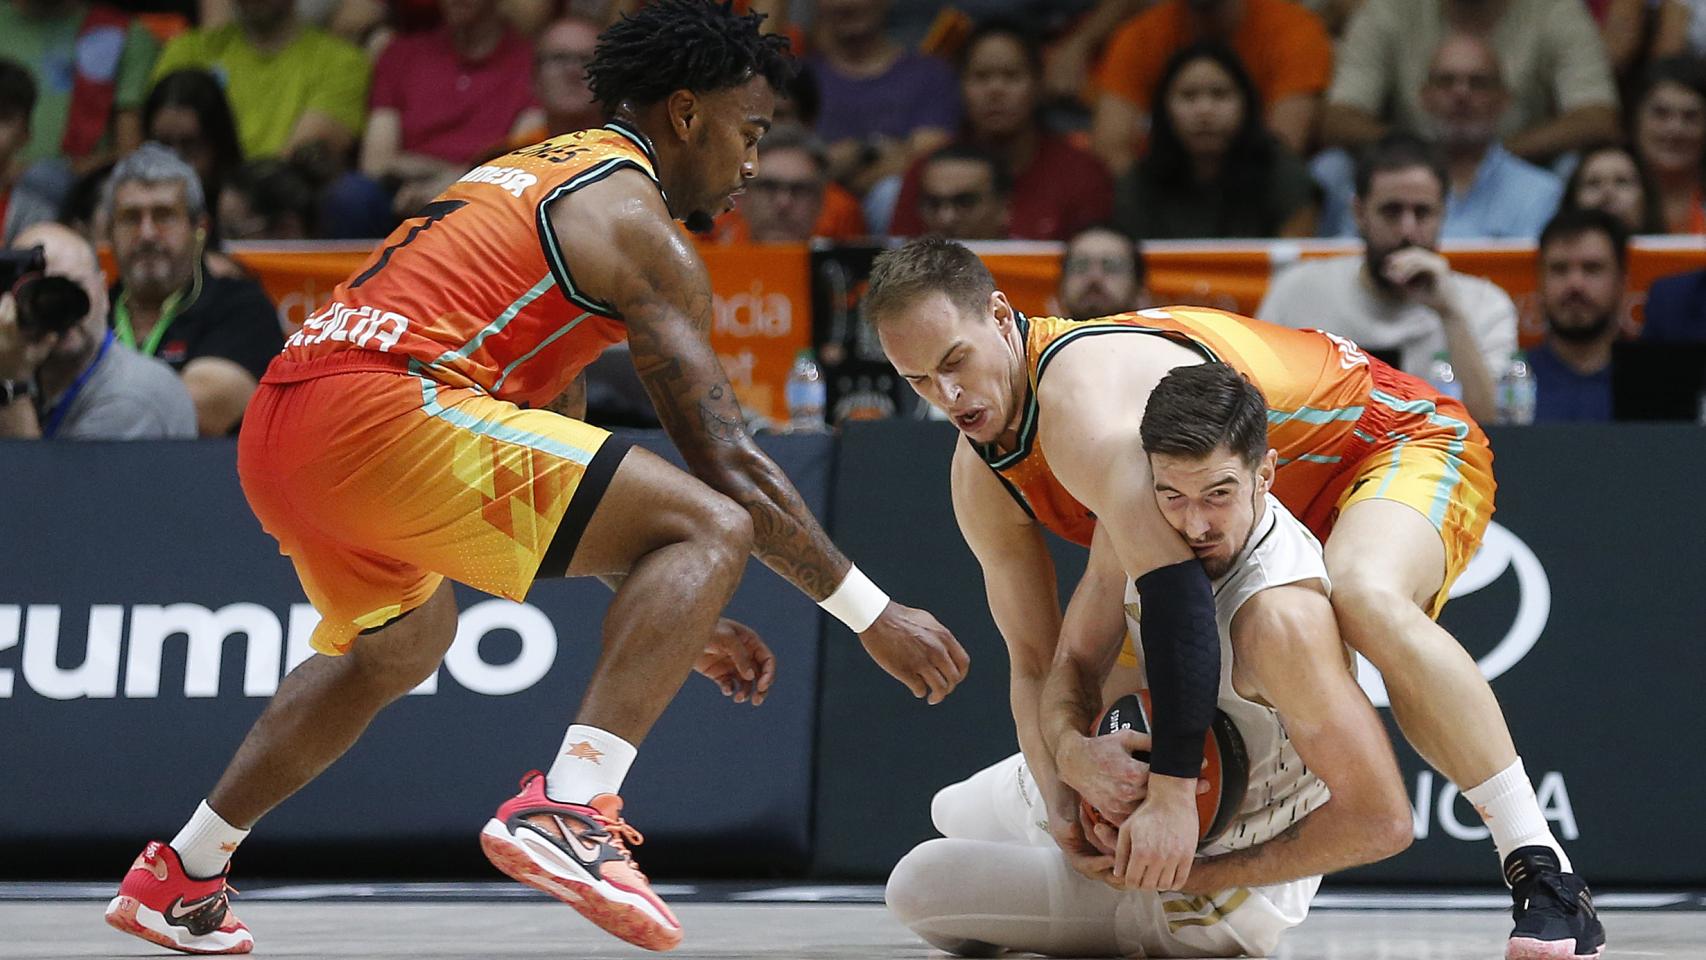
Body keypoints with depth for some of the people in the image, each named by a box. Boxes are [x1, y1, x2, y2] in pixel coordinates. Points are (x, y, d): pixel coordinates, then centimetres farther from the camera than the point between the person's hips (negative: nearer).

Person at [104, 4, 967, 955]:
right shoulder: (637, 225, 0)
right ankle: (568, 804, -28)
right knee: (711, 529, -12)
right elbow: (730, 465, -4)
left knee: (402, 641, 39)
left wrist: (676, 617, 34)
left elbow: (558, 473, 33)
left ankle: (180, 876, 44)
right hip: (380, 406, -10)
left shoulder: (540, 174, 29)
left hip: (276, 430, 10)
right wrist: (875, 616, 2)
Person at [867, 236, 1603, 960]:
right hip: (1281, 515, 9)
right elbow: (1034, 662, -4)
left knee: (1363, 599, -40)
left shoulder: (1079, 383, -36)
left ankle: (1548, 882, -40)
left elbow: (1170, 584, -45)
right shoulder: (982, 480, -7)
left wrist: (1171, 793, -49)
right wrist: (1061, 796, -25)